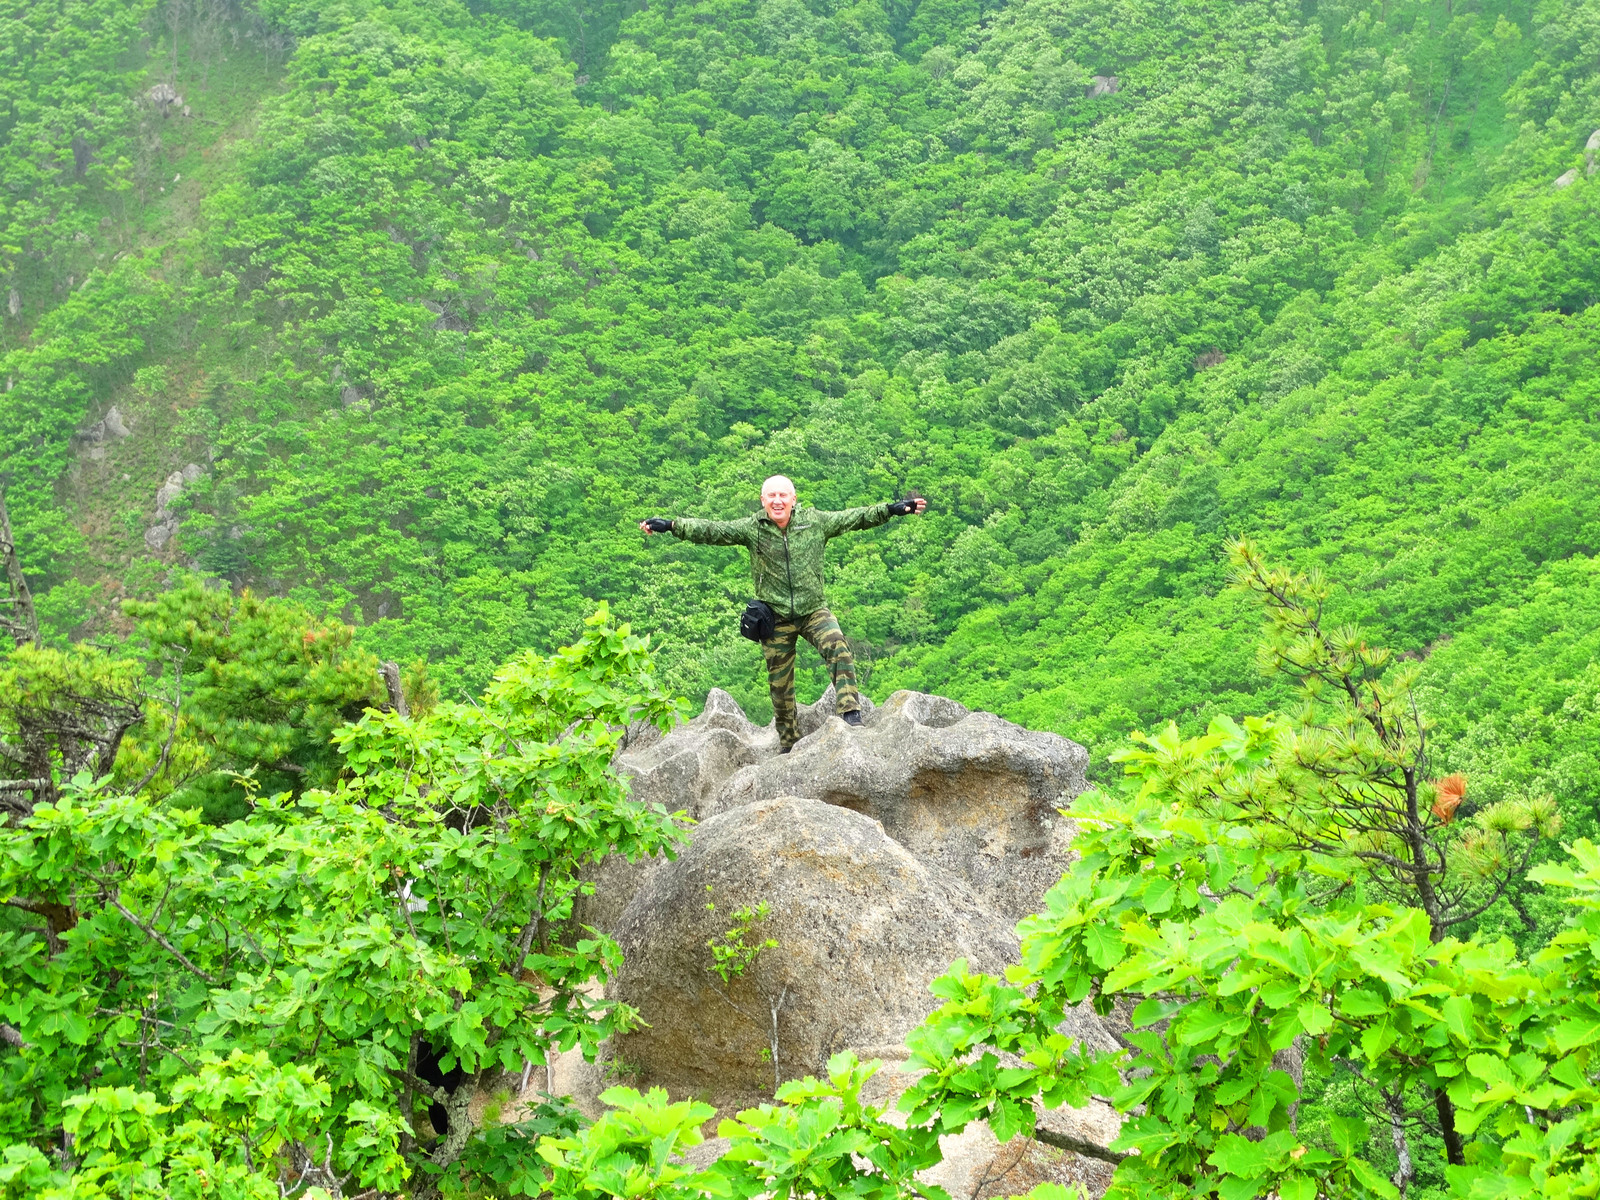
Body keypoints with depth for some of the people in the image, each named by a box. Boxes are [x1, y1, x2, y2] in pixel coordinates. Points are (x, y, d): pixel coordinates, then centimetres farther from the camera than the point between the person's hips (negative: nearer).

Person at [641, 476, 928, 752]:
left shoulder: (815, 521, -1)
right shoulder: (751, 529, -5)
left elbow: (853, 518, 1)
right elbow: (711, 531, -11)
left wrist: (892, 509, -4)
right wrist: (671, 525, -22)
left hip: (813, 611, 0)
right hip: (775, 618, 0)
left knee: (838, 647, -29)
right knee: (780, 686, 7)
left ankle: (850, 713, -25)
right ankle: (790, 742, 24)